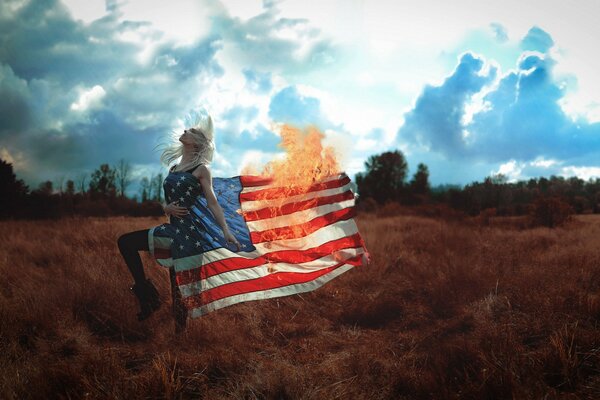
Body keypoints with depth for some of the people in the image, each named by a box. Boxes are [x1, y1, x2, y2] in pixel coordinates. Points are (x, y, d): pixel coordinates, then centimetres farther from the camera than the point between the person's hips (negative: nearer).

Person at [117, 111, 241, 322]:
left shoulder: (201, 169, -1)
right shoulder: (173, 169, 19)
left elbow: (212, 203, -6)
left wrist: (226, 231, -19)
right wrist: (167, 208, -4)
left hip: (190, 230, -8)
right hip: (174, 228, 8)